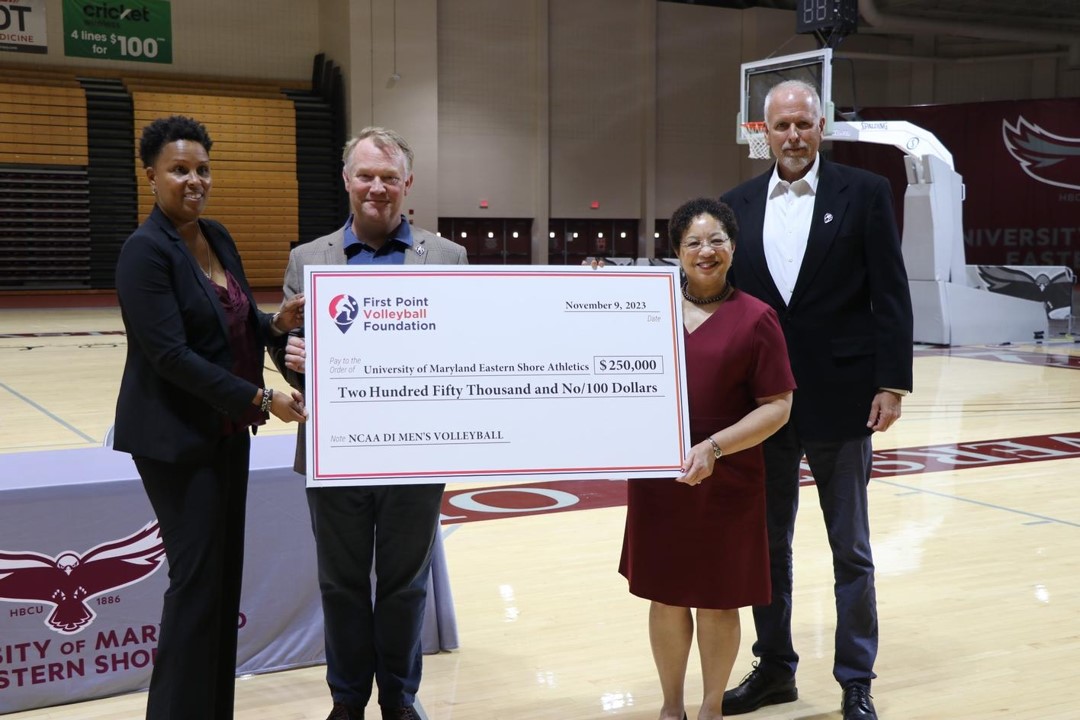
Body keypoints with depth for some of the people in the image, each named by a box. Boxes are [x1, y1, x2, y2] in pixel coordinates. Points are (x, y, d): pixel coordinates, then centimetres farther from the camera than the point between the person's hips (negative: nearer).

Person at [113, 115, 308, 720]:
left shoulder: (217, 238, 9)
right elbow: (171, 355, -20)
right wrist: (261, 398, -21)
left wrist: (279, 323, -6)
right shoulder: (146, 252, -14)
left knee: (226, 572, 11)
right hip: (176, 436, -8)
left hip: (227, 430, 8)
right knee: (197, 577, -4)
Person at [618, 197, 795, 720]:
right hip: (657, 477, 3)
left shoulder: (755, 318, -5)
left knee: (717, 600, 10)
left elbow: (777, 406, -7)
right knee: (665, 596, 12)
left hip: (725, 482, -3)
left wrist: (715, 448, -18)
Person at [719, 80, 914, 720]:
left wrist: (892, 383, -10)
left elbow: (891, 296, -5)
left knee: (851, 549, 8)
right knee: (767, 543, 13)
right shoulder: (739, 204, 6)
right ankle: (775, 668, 28)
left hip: (841, 398, -3)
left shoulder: (865, 193, -3)